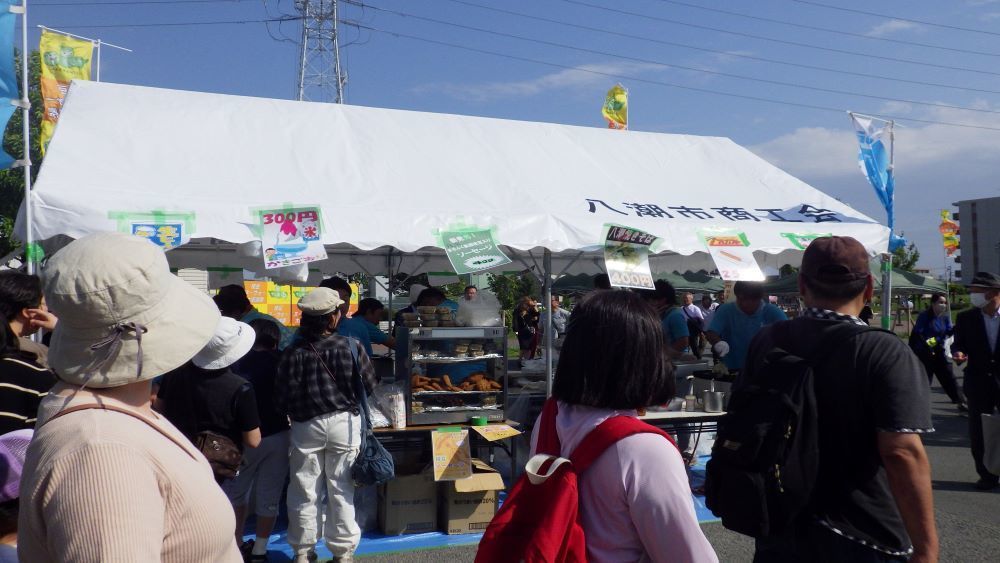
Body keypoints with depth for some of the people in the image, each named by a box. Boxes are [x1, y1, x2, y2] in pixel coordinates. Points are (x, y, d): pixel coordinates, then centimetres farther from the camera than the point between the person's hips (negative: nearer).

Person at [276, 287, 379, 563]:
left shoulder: (294, 353, -11)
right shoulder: (351, 348, -10)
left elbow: (283, 399, -9)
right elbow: (370, 385, -2)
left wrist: (298, 413, 11)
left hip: (306, 427, 0)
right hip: (345, 424, 0)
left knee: (304, 491, 12)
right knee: (341, 490, 10)